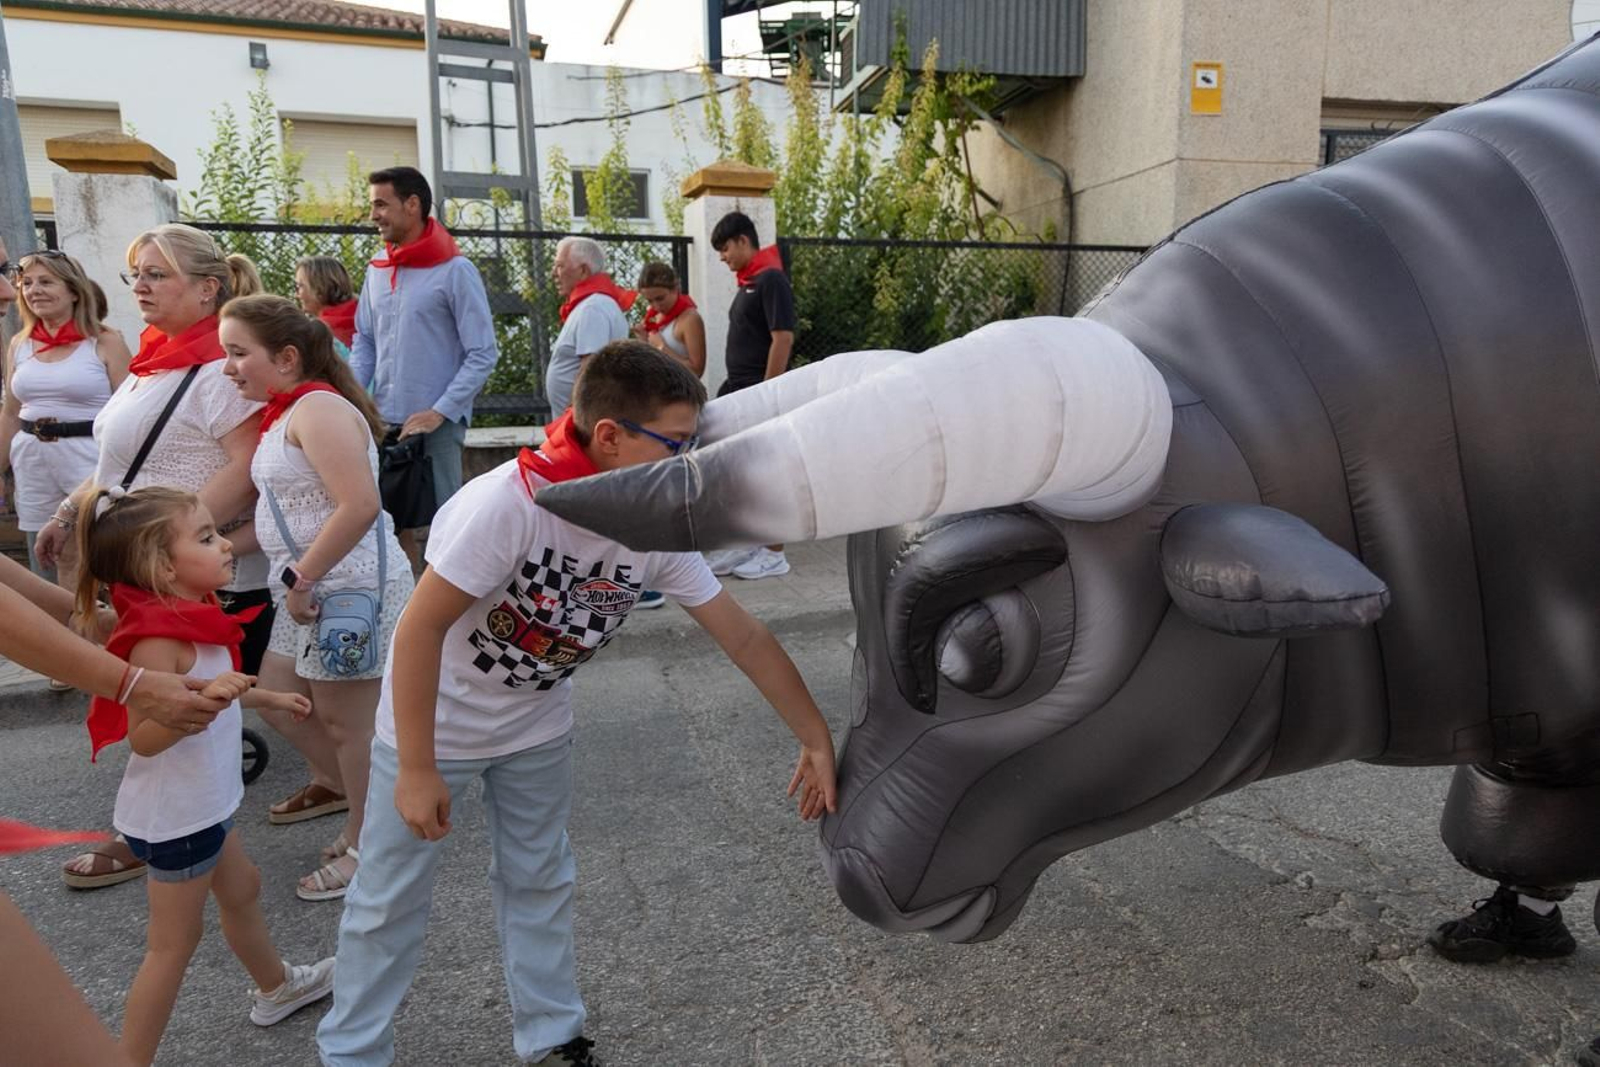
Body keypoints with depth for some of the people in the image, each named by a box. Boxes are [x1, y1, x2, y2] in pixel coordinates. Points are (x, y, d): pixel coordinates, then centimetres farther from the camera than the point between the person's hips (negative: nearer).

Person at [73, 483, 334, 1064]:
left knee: (241, 891, 26)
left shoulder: (189, 621, 3)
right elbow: (143, 737, -32)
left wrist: (269, 697, 28)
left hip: (202, 805, 10)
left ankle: (276, 986, 47)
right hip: (175, 816, -10)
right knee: (175, 941, 3)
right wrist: (205, 698, -45)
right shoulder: (157, 637, -28)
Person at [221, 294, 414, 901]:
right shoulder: (281, 415, 14)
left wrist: (299, 579, -22)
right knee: (278, 703, 18)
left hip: (352, 587, -10)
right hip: (313, 588, 10)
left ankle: (367, 845, 21)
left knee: (346, 721, 3)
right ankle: (372, 807, 31)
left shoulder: (317, 408, -17)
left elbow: (360, 506, -27)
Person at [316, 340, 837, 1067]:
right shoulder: (509, 503, -35)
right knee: (389, 899, 10)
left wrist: (818, 739, -13)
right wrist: (416, 770, -23)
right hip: (432, 721, -4)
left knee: (539, 882, 16)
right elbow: (419, 629, -28)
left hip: (536, 726, 5)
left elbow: (745, 638, -12)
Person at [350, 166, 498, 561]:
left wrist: (438, 413, -15)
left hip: (438, 425, -5)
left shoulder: (454, 270, -7)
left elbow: (483, 354, -10)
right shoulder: (376, 271, 11)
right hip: (383, 423, 6)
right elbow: (364, 343, 17)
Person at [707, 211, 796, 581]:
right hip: (738, 392, 9)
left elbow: (783, 339, -19)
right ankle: (745, 545, 23)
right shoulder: (748, 281, 14)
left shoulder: (771, 280, -13)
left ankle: (774, 554, 9)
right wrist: (734, 390, 17)